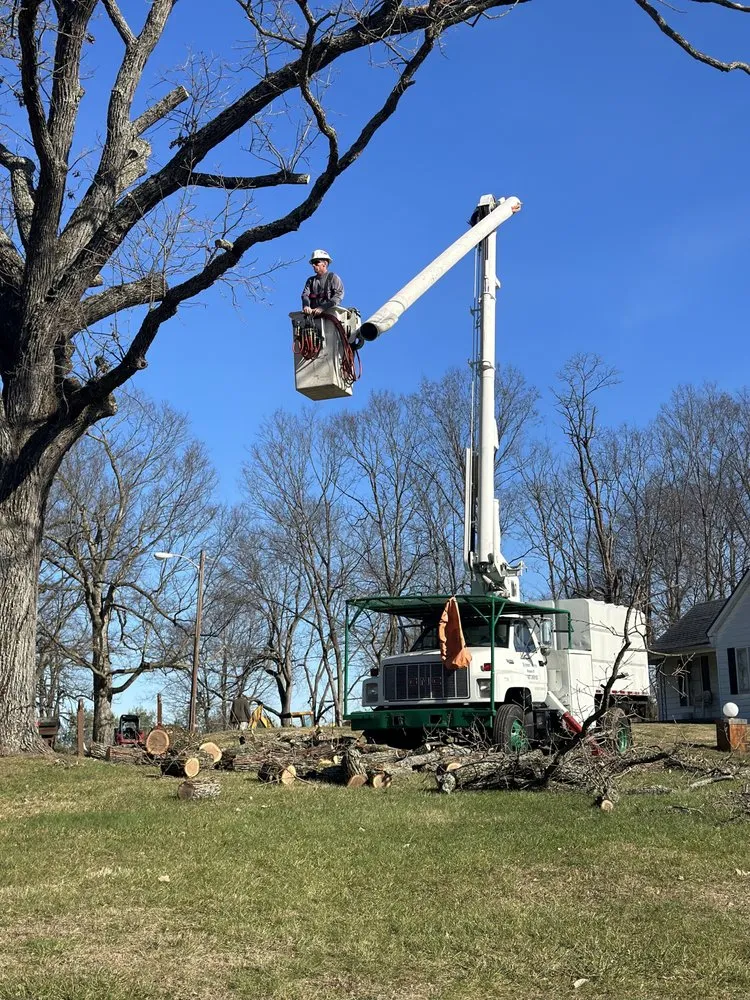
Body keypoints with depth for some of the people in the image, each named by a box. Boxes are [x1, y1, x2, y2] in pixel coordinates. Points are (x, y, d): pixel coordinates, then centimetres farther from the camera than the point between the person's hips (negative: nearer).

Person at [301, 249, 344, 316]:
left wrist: (323, 308, -19)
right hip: (313, 315, 4)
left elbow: (338, 296, -5)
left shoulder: (333, 278, 8)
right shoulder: (310, 280, 24)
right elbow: (305, 294, 9)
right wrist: (306, 306, -16)